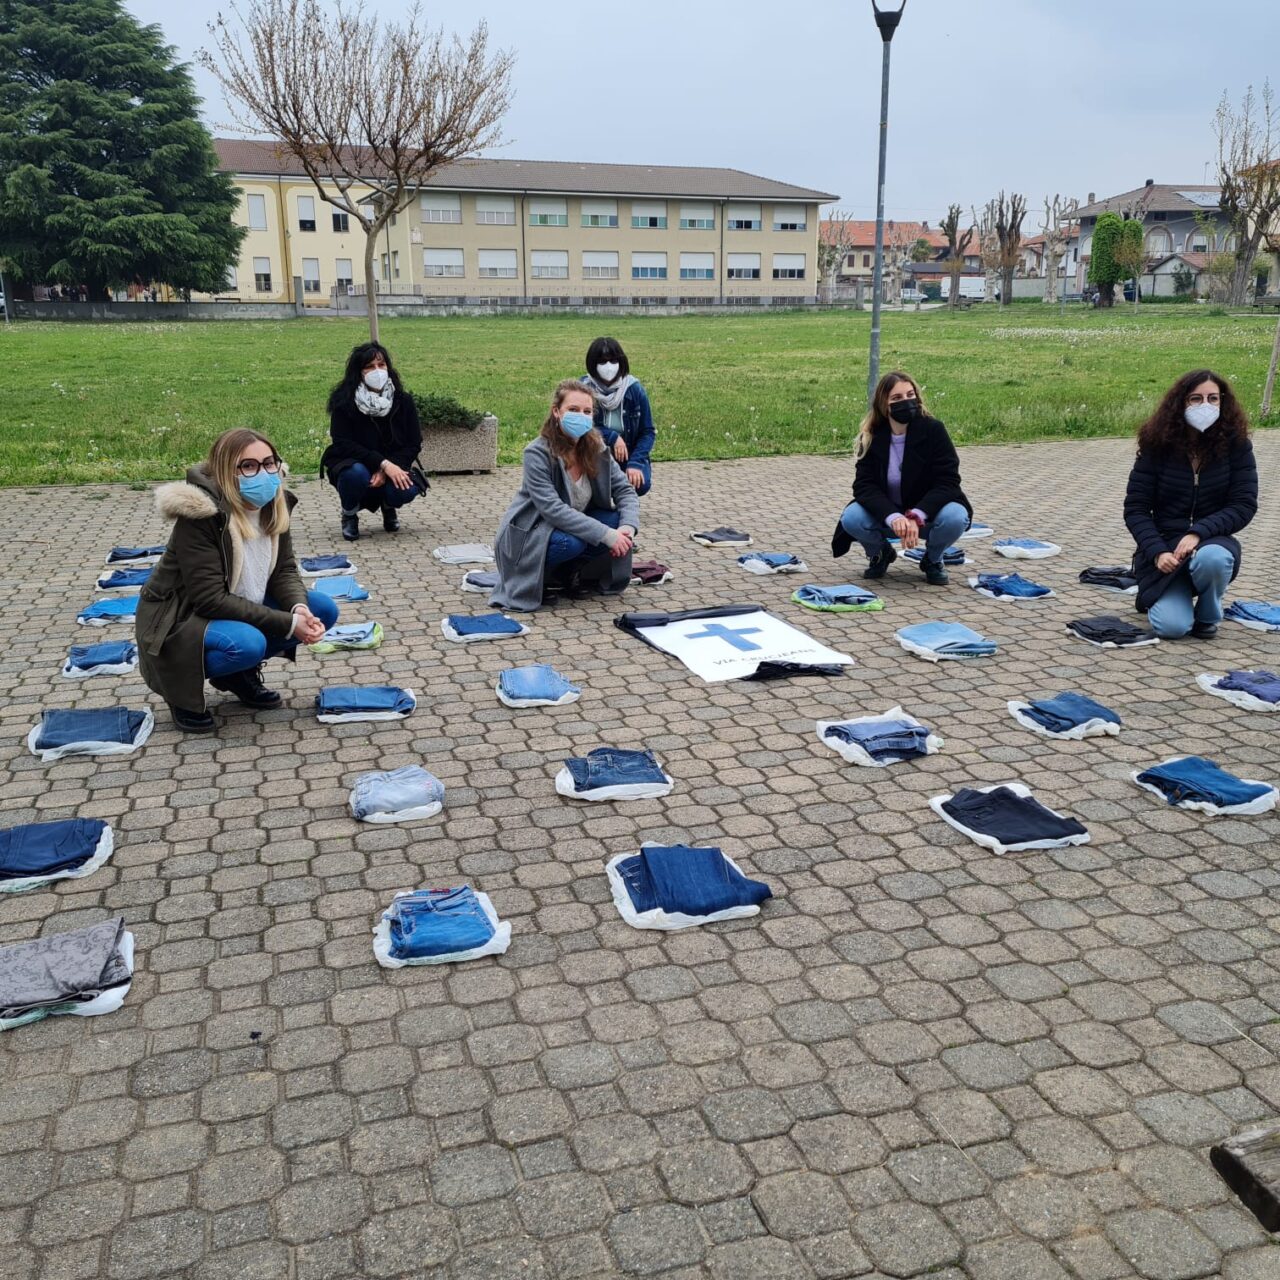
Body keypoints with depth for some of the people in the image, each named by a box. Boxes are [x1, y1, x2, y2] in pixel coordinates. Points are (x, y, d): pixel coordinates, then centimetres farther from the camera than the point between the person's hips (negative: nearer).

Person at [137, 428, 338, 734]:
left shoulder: (273, 505, -5)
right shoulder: (200, 514, -27)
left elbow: (285, 571, -4)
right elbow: (209, 598, -29)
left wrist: (300, 609, -27)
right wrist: (287, 623, -30)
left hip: (241, 609, 7)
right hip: (180, 619, -7)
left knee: (322, 610, -8)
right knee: (247, 644, -36)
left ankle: (239, 672, 8)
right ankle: (182, 688, -5)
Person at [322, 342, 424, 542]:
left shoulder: (403, 401, -4)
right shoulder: (343, 402, -11)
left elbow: (414, 444, -6)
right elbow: (343, 444, -18)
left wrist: (386, 471, -23)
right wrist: (384, 463, -30)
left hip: (393, 467, 2)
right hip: (354, 463, -2)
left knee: (406, 489, -32)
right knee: (356, 474, -38)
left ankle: (389, 506, 9)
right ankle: (349, 514, -2)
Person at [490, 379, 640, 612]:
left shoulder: (596, 448, -6)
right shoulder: (537, 453, -23)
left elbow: (624, 490, -5)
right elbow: (553, 509, -31)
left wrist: (628, 527, -26)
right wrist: (607, 534, -35)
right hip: (528, 536, -6)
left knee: (619, 522, -16)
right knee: (571, 542, -35)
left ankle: (570, 573, 0)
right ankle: (535, 577, -6)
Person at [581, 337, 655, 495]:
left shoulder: (635, 390, -9)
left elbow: (648, 432, -7)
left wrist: (635, 463, -22)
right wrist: (612, 437, -24)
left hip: (630, 454, 1)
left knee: (641, 484, -28)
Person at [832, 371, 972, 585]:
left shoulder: (933, 430, -17)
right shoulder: (871, 437, -10)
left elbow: (947, 481, -20)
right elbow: (864, 485, -17)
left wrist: (916, 517, -35)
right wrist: (893, 517, -36)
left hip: (926, 514, -1)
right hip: (886, 515, 1)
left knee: (955, 518, -33)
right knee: (851, 518, -27)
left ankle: (933, 559, 2)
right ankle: (880, 553, 8)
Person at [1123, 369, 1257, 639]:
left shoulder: (1236, 444, -5)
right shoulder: (1157, 444, -5)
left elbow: (1244, 505, -8)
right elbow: (1135, 509, -6)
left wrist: (1198, 533, -22)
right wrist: (1157, 552, -20)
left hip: (1212, 542, 0)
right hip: (1165, 547, 0)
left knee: (1212, 558, -38)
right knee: (1171, 626, -22)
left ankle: (1208, 615, -4)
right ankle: (1158, 595, 17)